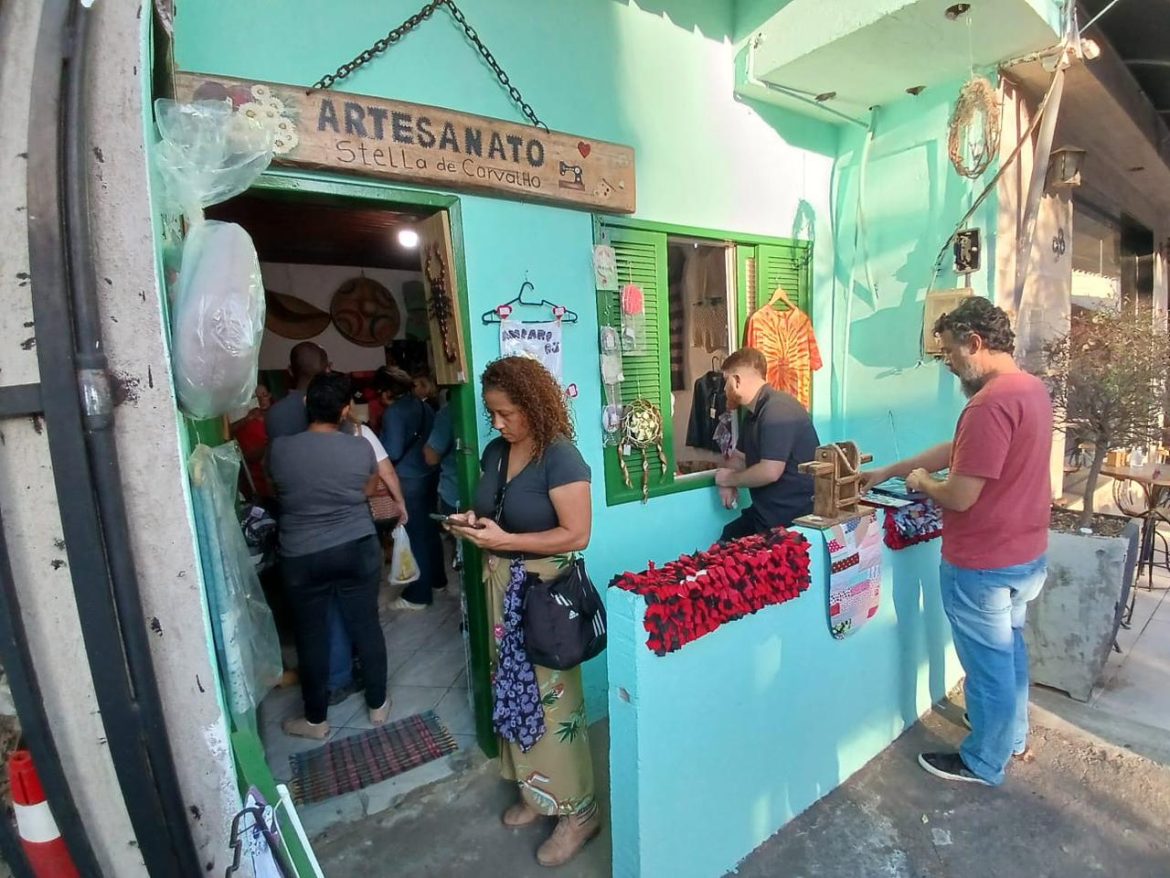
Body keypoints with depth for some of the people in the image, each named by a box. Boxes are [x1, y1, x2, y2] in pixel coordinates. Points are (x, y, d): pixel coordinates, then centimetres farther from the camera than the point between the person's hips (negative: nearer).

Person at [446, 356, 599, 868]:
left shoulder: (561, 457, -18)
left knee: (553, 696, 4)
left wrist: (504, 540, -24)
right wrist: (471, 523, -5)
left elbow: (577, 535, -22)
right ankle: (534, 790, 40)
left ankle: (577, 811, 26)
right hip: (502, 587, 8)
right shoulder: (495, 452, 5)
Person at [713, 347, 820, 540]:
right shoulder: (754, 413, 12)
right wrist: (727, 483, -3)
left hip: (794, 517, -9)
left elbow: (770, 472, -29)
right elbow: (740, 457, 20)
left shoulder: (777, 410, -21)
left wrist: (730, 479, -11)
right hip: (766, 512, 9)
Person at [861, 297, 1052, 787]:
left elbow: (960, 496, -27)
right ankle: (1014, 735, 47)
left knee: (988, 664, 10)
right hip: (1026, 555, 9)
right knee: (1010, 649, 27)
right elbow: (957, 451, 11)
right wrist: (888, 472, 11)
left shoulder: (991, 403, -27)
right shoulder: (1031, 389, 5)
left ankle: (984, 762, 31)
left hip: (983, 566, -9)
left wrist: (921, 481, -6)